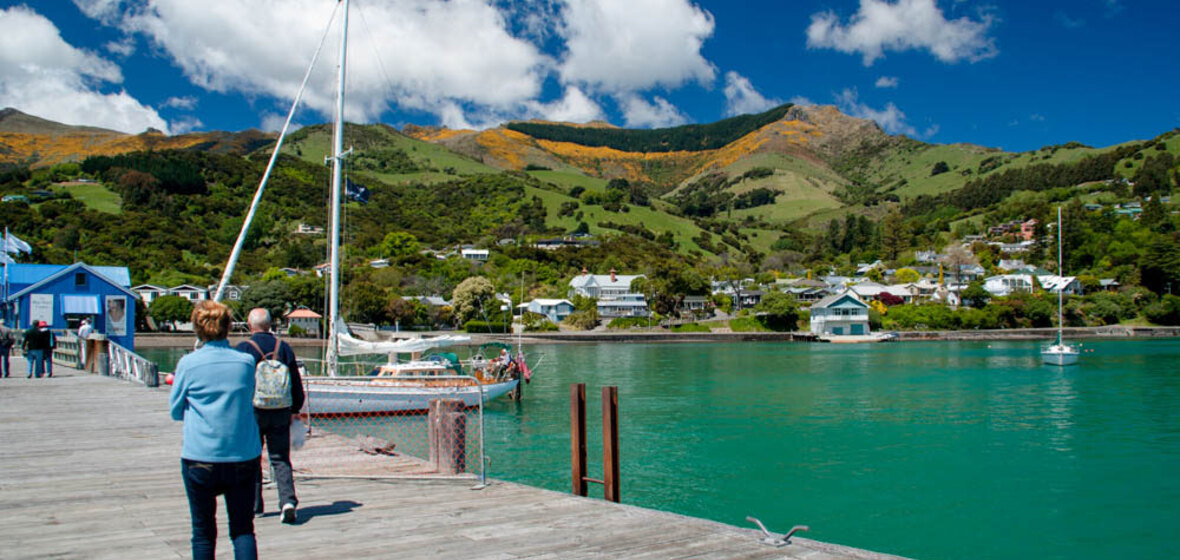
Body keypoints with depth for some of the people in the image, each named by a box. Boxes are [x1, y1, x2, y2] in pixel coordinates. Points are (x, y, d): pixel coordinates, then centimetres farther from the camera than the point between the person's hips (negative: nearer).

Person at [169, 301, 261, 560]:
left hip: (200, 458, -1)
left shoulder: (188, 364, -6)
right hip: (243, 458, 1)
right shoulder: (246, 362, -2)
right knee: (243, 528, 9)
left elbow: (176, 412, 6)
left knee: (203, 532, 12)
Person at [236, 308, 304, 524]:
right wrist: (295, 409, 17)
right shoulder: (284, 347, 3)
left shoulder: (243, 349, -8)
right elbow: (296, 382, 7)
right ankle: (288, 500, -11)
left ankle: (254, 505, 16)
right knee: (281, 459, 6)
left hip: (252, 412, -3)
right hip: (280, 413, 3)